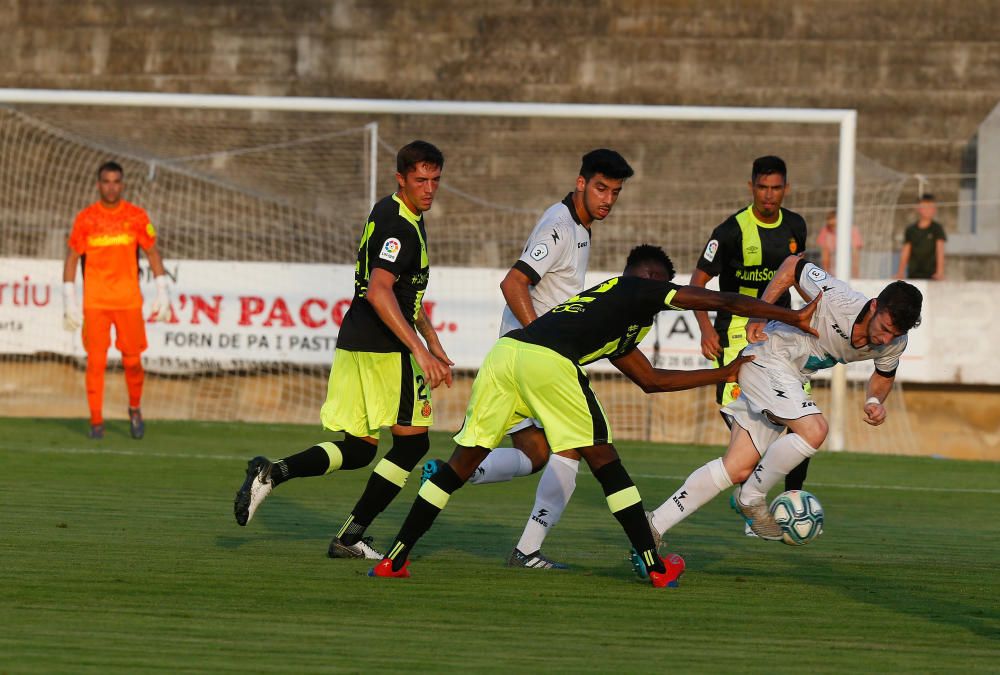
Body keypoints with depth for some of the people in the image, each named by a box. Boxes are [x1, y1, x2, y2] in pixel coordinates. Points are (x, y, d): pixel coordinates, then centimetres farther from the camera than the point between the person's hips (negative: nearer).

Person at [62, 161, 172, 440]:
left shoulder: (137, 217, 2)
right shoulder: (85, 218, 0)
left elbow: (153, 253, 9)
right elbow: (71, 258, 4)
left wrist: (162, 293, 3)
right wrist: (69, 300, -1)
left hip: (129, 300, 0)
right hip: (94, 302, 0)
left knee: (132, 360, 0)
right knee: (95, 361, -5)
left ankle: (135, 409, 24)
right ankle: (96, 421, 2)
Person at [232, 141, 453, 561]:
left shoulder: (389, 214, 18)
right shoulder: (399, 227, -15)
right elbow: (379, 291, -28)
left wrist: (434, 344, 32)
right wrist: (419, 350, -31)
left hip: (353, 345, 9)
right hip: (384, 349, -9)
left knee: (358, 449, 12)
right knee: (411, 443, 1)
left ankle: (272, 473, -4)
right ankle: (351, 536, 0)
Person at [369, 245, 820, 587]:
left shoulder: (605, 301, 40)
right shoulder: (640, 291, 20)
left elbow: (650, 380, 47)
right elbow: (721, 301, 15)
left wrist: (725, 373, 53)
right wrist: (792, 317, 22)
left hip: (504, 352, 7)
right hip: (548, 361, -7)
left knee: (464, 461, 13)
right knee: (602, 458, 7)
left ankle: (395, 559, 10)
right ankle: (656, 567, 12)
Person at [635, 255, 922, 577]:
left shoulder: (893, 343, -10)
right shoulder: (837, 298, -28)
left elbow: (885, 374, 13)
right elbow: (793, 265, -12)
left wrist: (876, 400, -8)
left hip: (793, 377, 7)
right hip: (767, 357, -7)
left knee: (739, 469, 0)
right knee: (814, 430, -27)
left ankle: (653, 527, 1)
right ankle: (752, 498, -8)